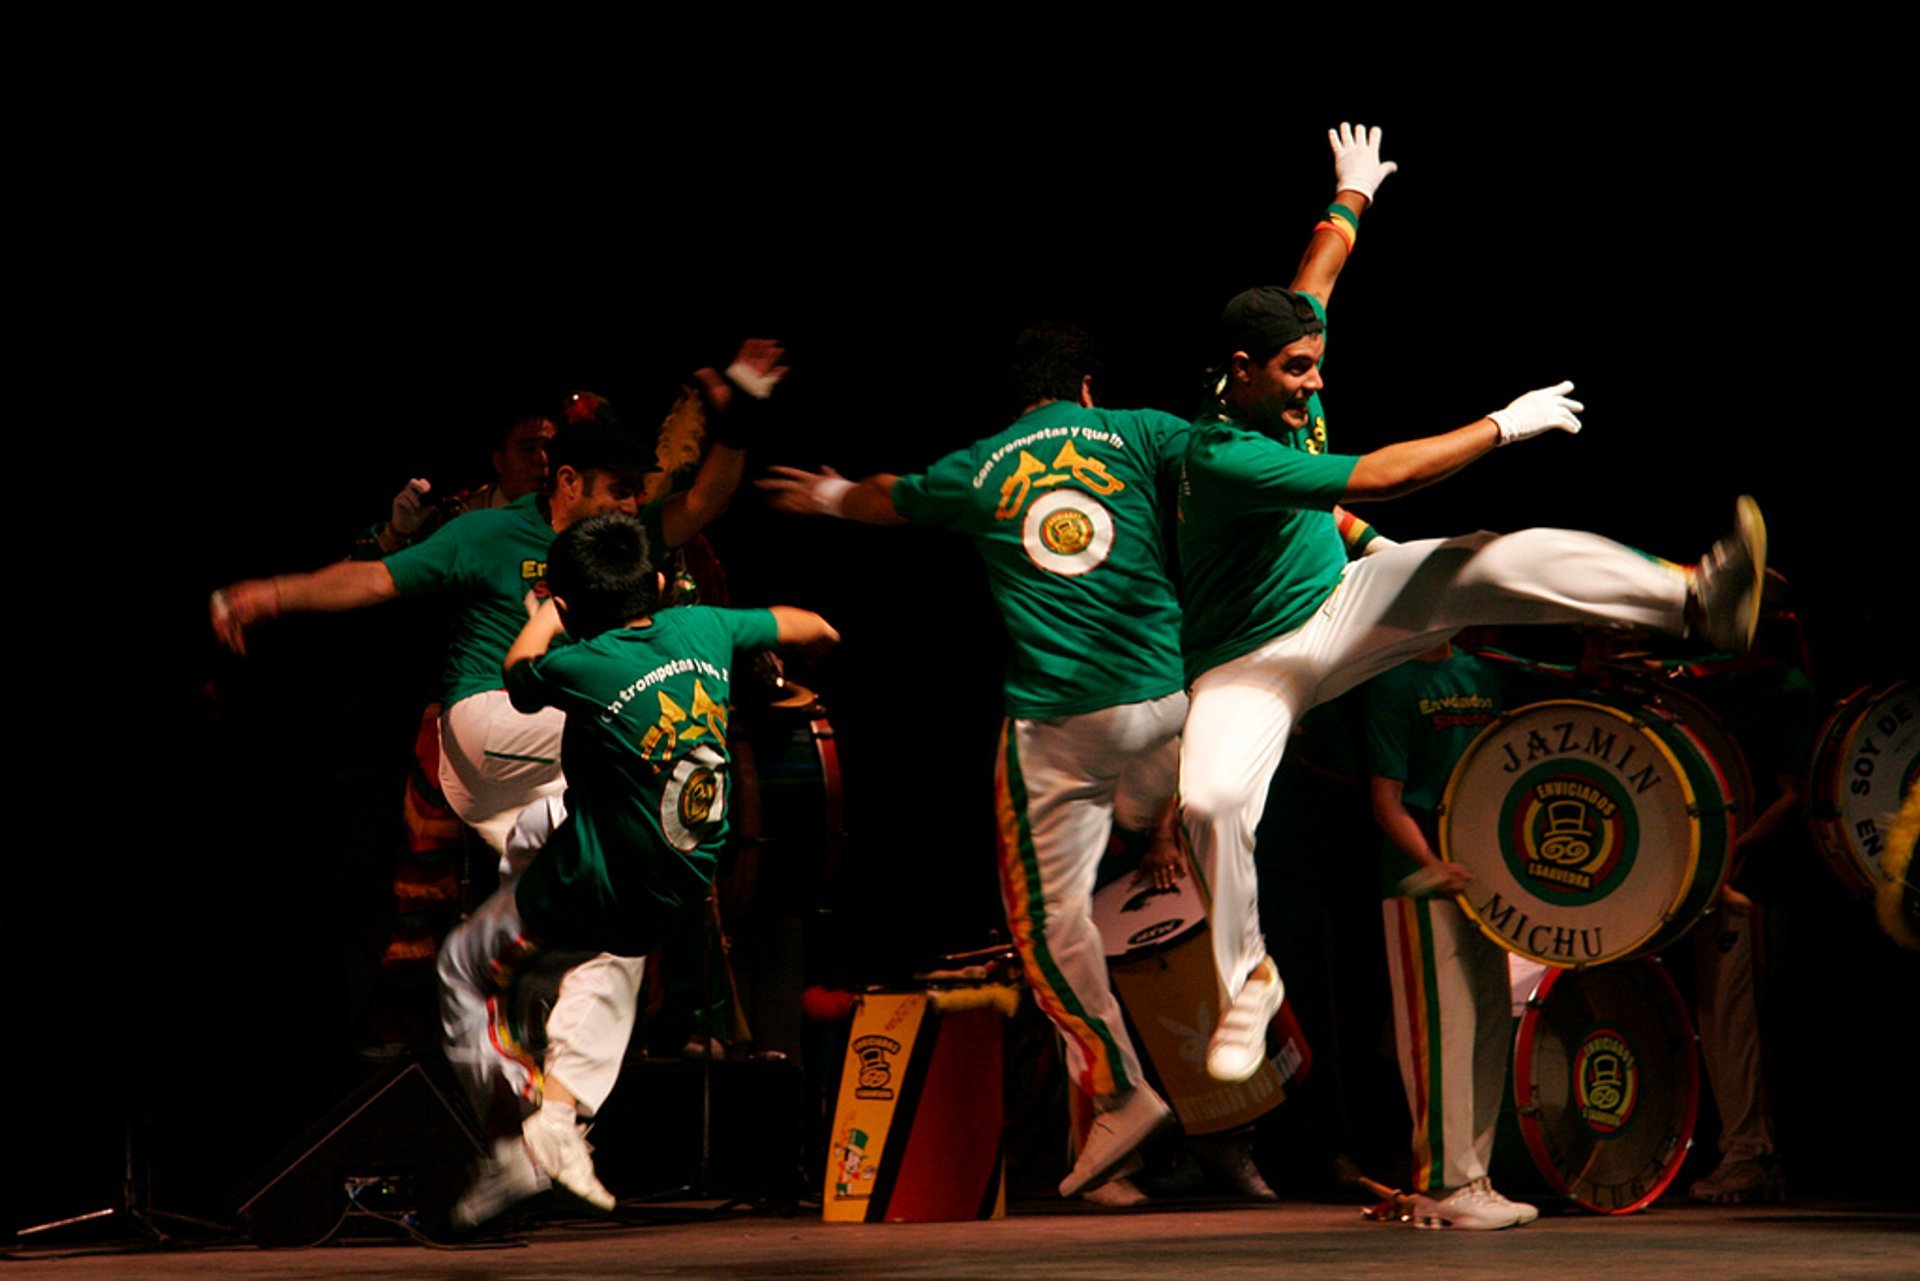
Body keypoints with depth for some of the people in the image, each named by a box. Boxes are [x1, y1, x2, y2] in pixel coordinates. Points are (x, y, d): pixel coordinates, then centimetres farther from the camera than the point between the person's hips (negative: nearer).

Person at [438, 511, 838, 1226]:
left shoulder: (583, 668, -21)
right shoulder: (702, 628, -6)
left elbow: (518, 671, 4)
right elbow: (813, 629, 11)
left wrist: (553, 605, 21)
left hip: (598, 894, -7)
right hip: (689, 884, 7)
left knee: (466, 968, 14)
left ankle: (513, 1147, 3)